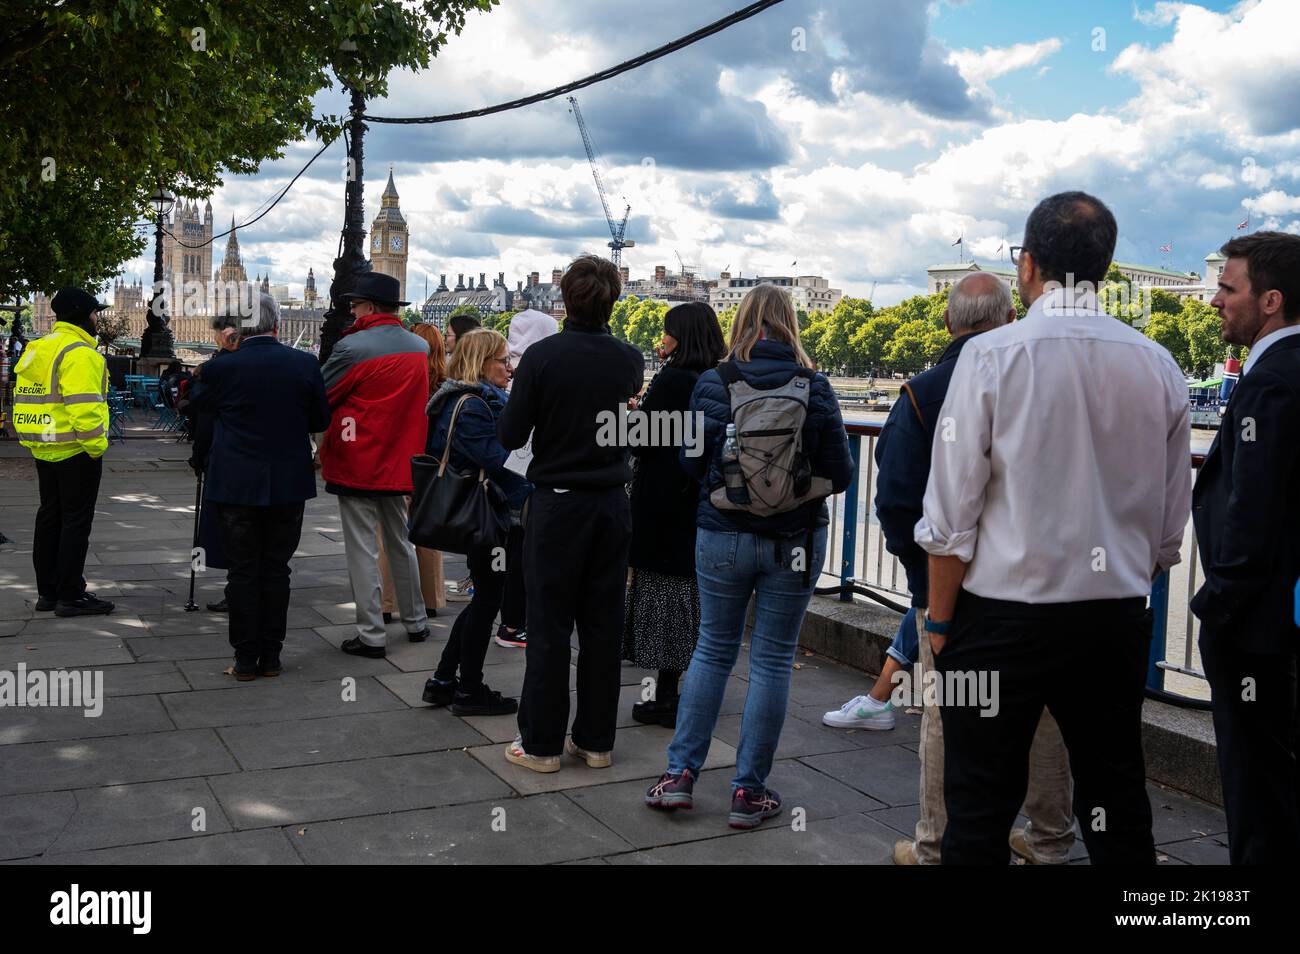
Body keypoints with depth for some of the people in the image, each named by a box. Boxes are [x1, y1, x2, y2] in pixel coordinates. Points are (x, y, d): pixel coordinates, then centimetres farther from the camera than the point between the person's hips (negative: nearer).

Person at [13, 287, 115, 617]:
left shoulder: (38, 349, 14)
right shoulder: (79, 352, -16)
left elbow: (27, 399, 16)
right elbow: (83, 407, -24)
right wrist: (96, 446, -17)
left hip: (44, 449, 9)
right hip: (75, 451, -9)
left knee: (50, 517, 15)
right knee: (76, 521, -2)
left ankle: (47, 591, 21)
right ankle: (71, 596, 2)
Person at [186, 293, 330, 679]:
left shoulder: (220, 368, -12)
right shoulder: (305, 364, -7)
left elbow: (197, 403, 10)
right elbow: (321, 419, 4)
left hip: (237, 485, -2)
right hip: (289, 484, 2)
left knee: (243, 571, 7)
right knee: (276, 569, 12)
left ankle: (245, 660, 12)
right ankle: (271, 656, 18)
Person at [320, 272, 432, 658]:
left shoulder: (352, 348, -15)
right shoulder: (420, 348, 3)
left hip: (357, 463, -6)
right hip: (399, 462, 6)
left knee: (362, 549, 1)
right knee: (400, 542, 19)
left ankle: (371, 636, 5)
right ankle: (416, 622, 28)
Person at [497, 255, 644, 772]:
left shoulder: (542, 356, -13)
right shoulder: (631, 360, 0)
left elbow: (509, 435, -9)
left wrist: (519, 394, 9)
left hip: (556, 502, -3)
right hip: (612, 502, 4)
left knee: (549, 626, 4)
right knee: (603, 624, 10)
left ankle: (542, 743, 11)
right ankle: (596, 739, 19)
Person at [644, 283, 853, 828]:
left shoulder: (713, 383, -7)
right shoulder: (814, 387, -7)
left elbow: (692, 462, -1)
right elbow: (839, 475, -4)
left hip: (722, 537, 1)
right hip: (796, 541, -1)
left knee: (712, 650, 15)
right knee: (772, 660, 8)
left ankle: (680, 774, 18)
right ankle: (749, 793, 14)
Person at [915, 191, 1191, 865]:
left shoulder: (992, 355, -11)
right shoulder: (1158, 366, 2)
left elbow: (952, 511, -11)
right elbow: (1171, 521, 8)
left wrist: (940, 619, 0)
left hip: (1004, 612, -4)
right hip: (1118, 616, 5)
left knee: (980, 811, 6)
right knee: (1118, 808, 17)